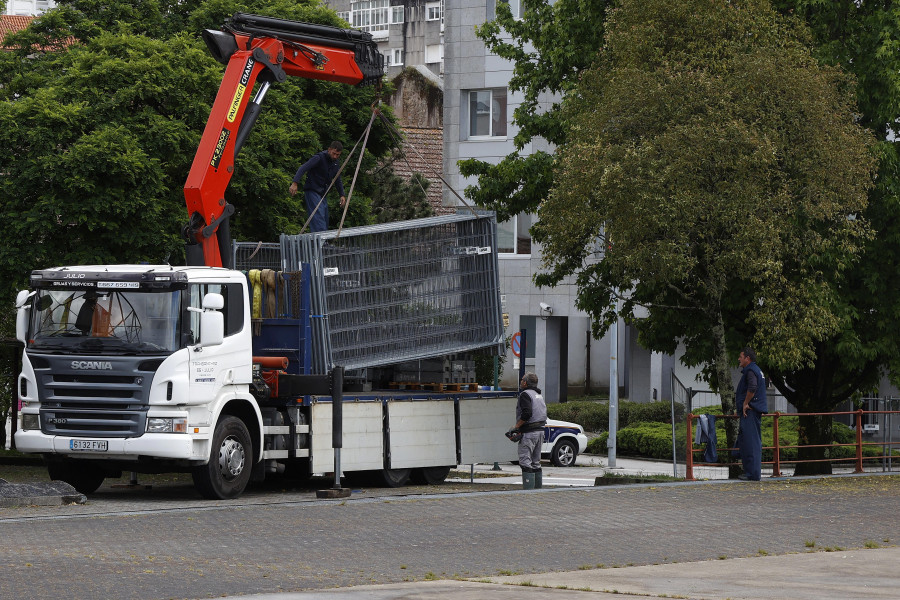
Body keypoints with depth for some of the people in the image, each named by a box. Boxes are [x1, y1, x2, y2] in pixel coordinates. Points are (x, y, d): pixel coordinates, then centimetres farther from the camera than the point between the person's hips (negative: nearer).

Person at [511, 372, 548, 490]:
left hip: (529, 432, -9)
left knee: (525, 462, -10)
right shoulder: (539, 395, 19)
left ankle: (528, 489, -16)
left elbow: (527, 414, -22)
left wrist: (516, 427, -13)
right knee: (536, 463, 14)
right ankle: (538, 488, 16)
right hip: (540, 430, 9)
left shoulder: (525, 394, -10)